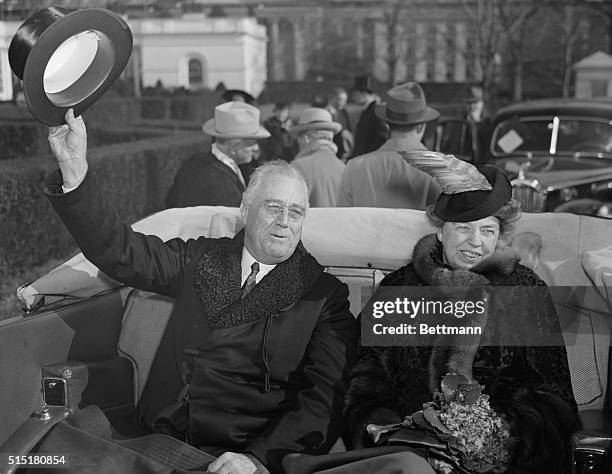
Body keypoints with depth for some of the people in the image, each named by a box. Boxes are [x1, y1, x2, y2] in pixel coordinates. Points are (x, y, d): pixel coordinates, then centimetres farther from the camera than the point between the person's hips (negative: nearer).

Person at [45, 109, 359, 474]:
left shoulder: (324, 294, 3)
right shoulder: (201, 259, 14)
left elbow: (324, 400, -5)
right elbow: (119, 251, 5)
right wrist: (74, 167, -8)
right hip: (164, 442, 4)